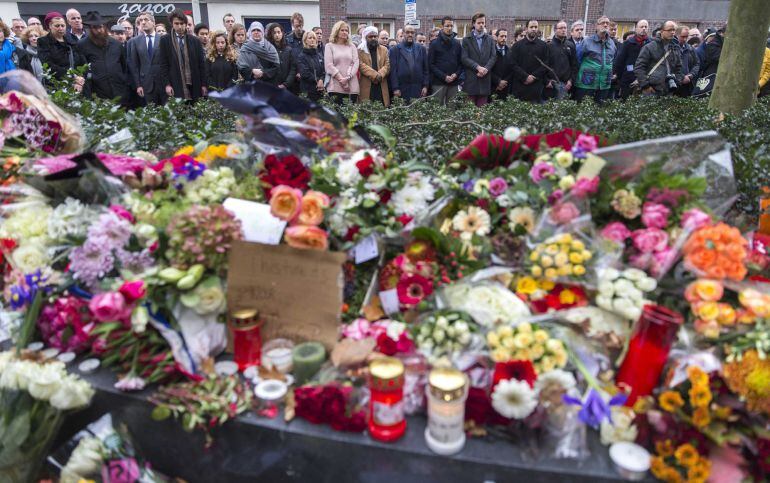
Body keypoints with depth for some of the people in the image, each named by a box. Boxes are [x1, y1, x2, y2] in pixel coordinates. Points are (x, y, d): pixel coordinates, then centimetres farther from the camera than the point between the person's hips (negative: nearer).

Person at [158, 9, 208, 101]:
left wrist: (204, 84, 4)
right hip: (175, 86, -2)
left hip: (194, 86, 2)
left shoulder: (195, 40, 12)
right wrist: (167, 84, -6)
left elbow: (201, 64, 11)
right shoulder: (165, 40, 7)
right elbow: (163, 65, 4)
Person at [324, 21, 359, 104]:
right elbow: (328, 65, 0)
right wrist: (341, 79, -11)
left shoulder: (352, 46, 19)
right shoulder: (329, 46, 11)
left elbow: (356, 63, 7)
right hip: (335, 86, -2)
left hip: (352, 86, 2)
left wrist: (348, 77, -11)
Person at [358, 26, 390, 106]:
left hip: (381, 86, 3)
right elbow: (361, 65, -5)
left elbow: (387, 65, 7)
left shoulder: (384, 50, 17)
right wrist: (375, 75, -16)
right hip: (366, 86, -3)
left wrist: (380, 75, -12)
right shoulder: (361, 50, 7)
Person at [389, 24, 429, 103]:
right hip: (402, 89, -2)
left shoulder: (421, 49, 13)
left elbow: (426, 69, 11)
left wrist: (425, 86, 2)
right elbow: (393, 70, -1)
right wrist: (395, 88, -8)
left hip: (418, 89, 2)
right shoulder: (395, 50, 6)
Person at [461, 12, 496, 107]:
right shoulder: (467, 40, 7)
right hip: (471, 78, -2)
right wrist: (478, 67, -15)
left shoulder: (490, 39, 16)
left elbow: (493, 57, 7)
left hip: (485, 78, 2)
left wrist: (486, 68, -11)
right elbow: (465, 58, -4)